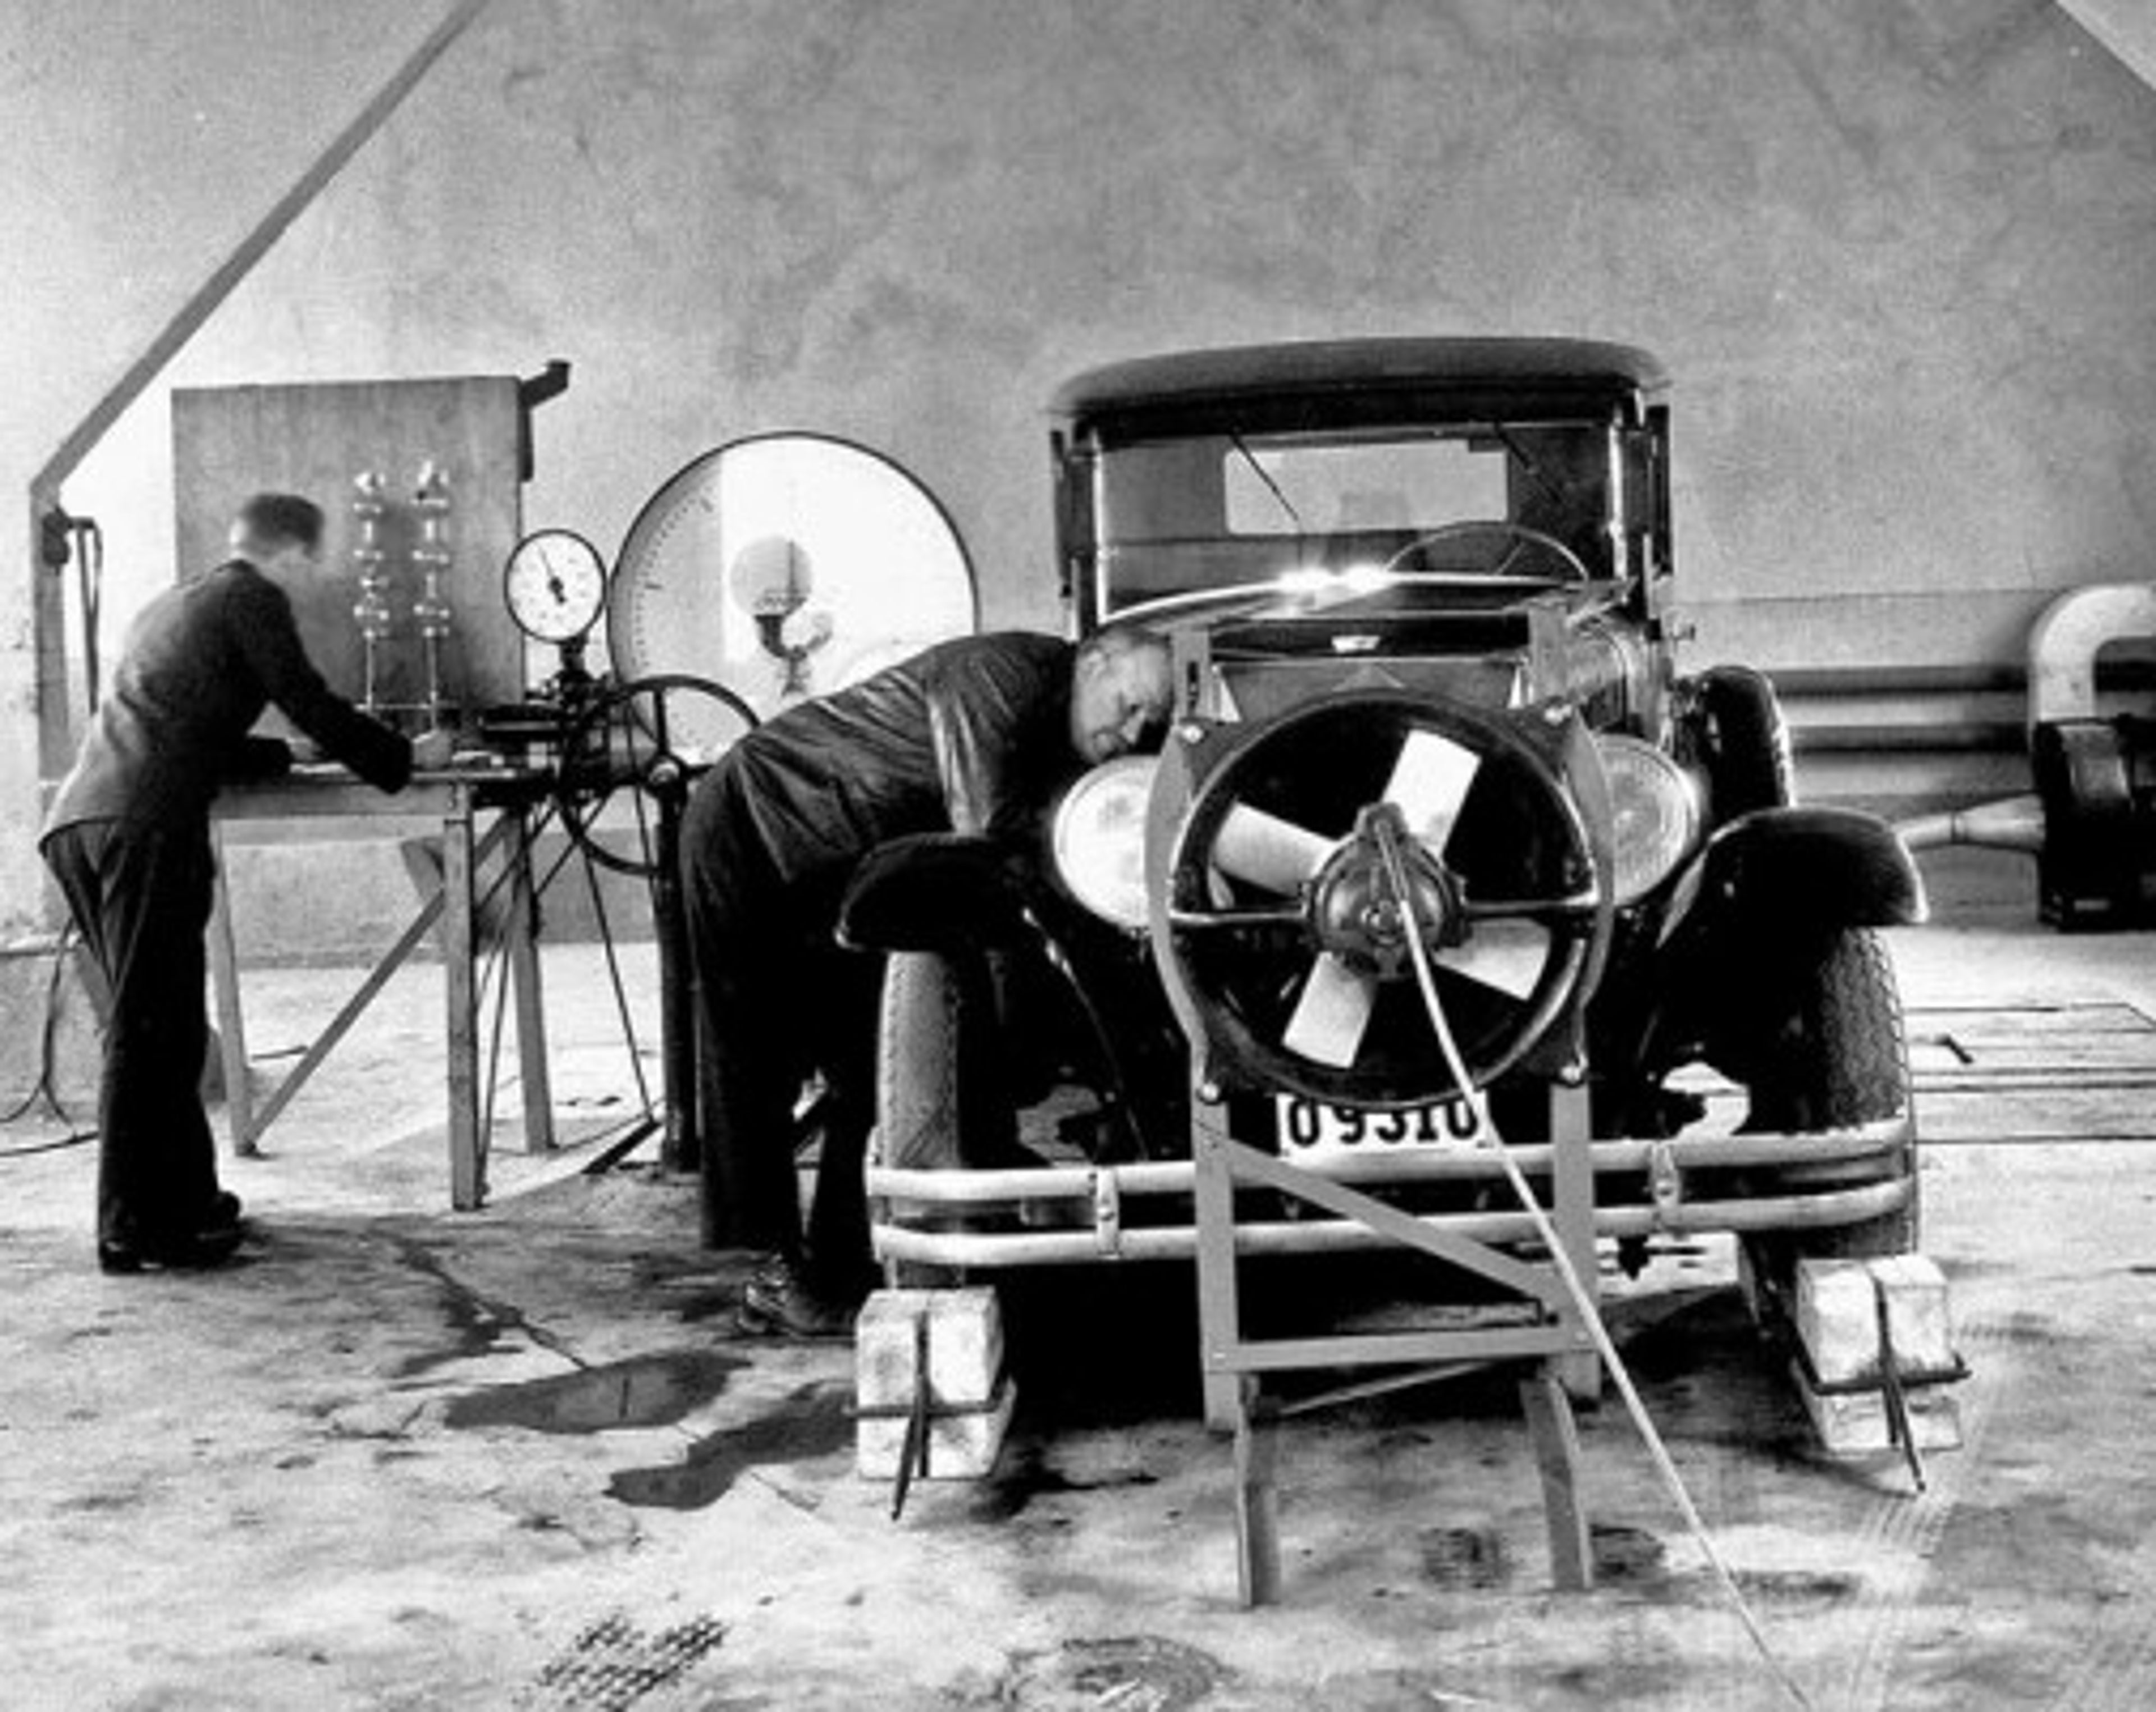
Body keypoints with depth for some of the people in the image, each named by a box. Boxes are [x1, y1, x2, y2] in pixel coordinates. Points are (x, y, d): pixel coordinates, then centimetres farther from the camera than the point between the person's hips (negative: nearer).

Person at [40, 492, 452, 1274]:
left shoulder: (168, 606, 29)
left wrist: (289, 753, 43)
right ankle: (133, 1228, -5)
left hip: (75, 824, 9)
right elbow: (310, 705, -1)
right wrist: (408, 756, 11)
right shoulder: (251, 599, 4)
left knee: (157, 1024, 15)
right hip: (145, 827, -9)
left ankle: (187, 1200, 21)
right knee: (148, 1028, -6)